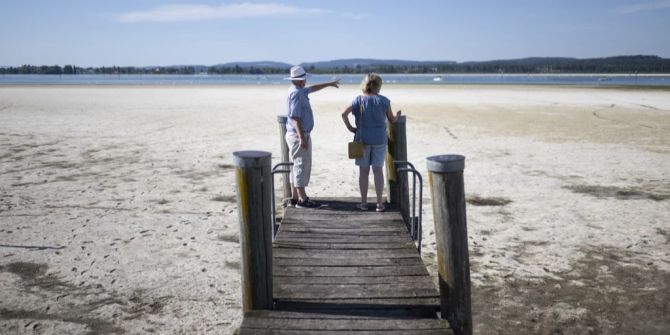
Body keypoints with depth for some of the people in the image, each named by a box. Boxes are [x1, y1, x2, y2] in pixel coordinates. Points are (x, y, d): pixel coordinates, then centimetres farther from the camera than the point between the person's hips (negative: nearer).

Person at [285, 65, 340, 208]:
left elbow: (312, 88, 32)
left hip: (299, 135, 10)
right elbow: (295, 117, -23)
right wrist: (302, 138, -26)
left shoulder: (298, 91, 12)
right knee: (301, 166, -8)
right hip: (299, 135, -10)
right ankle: (302, 199, -5)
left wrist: (329, 84, 39)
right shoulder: (296, 94, -18)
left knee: (296, 166, 13)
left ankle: (295, 197, 19)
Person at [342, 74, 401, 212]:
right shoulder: (383, 100, -3)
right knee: (378, 170, 6)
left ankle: (363, 202, 11)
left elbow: (344, 114, -13)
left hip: (362, 139, 0)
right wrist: (397, 116, 27)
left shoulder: (359, 100, -3)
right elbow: (392, 119, 5)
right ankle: (379, 203, 9)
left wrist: (350, 127, 0)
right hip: (379, 140, 0)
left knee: (364, 171, 6)